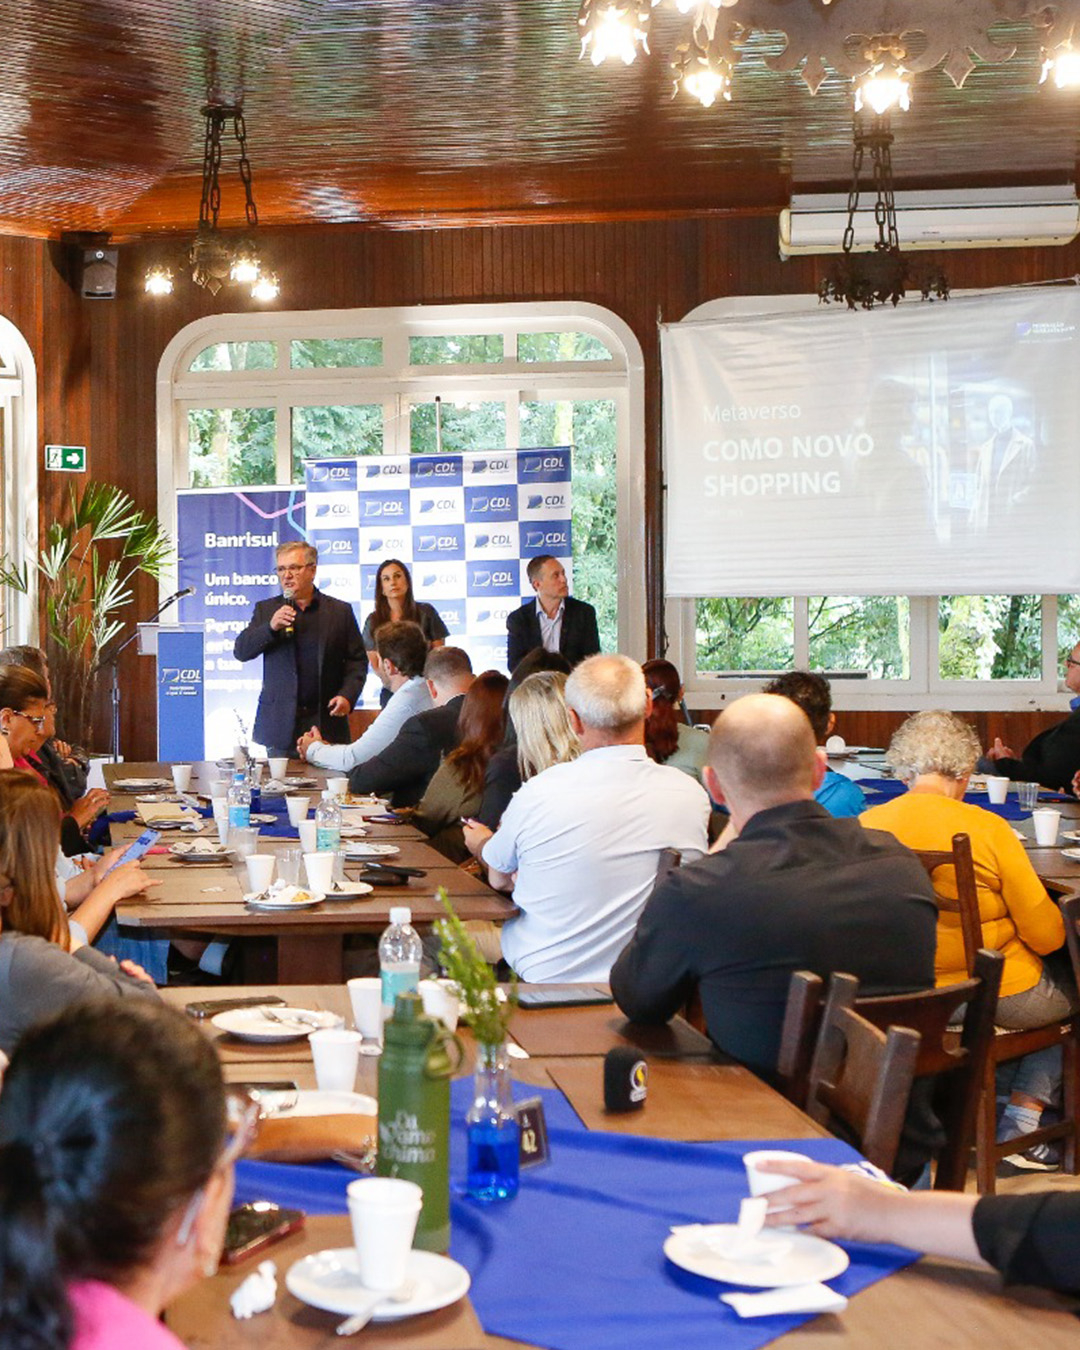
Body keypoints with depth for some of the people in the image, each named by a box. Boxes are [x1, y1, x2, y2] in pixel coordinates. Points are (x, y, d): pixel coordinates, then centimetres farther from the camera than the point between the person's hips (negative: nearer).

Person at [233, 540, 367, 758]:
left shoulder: (340, 611, 8)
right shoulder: (266, 609, 11)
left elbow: (357, 661, 9)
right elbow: (240, 652, 3)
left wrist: (347, 696, -7)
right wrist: (271, 627, -13)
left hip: (326, 721, -1)